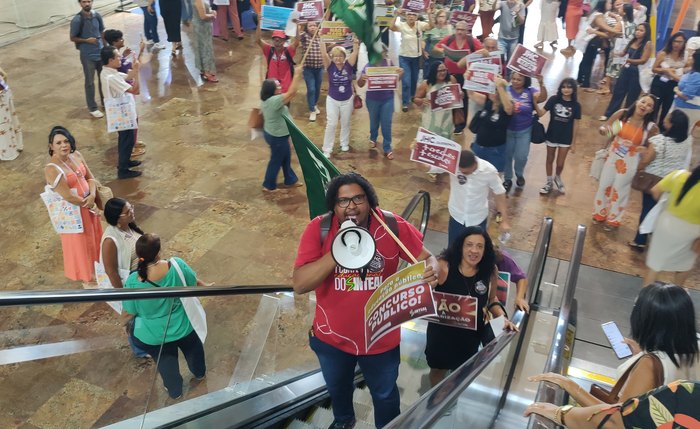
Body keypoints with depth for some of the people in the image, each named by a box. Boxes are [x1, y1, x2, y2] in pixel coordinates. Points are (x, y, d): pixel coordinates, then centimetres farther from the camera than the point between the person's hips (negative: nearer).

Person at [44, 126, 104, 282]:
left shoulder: (76, 155, -4)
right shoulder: (51, 169, -26)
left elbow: (90, 177, 3)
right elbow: (68, 196, -26)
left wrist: (92, 196, -15)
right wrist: (87, 203, -13)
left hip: (88, 204, 7)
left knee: (93, 238, 24)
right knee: (80, 244, 11)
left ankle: (95, 268, 48)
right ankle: (86, 275, 33)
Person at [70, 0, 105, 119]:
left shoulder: (97, 16, -2)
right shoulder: (77, 20, -15)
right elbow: (72, 38, -7)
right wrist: (87, 40, -21)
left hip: (101, 52, 5)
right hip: (87, 56, -4)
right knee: (90, 82, 4)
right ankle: (92, 108, 15)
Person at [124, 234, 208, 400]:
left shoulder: (133, 282, -30)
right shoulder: (177, 265, -28)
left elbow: (130, 311, -13)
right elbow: (195, 283, -9)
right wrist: (204, 285, 15)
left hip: (154, 336, -1)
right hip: (183, 327, 1)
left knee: (166, 362, 29)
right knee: (193, 349, 34)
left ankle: (175, 391, 54)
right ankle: (200, 373, 62)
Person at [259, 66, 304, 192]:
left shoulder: (268, 99, 0)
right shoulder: (275, 100, -31)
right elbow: (292, 92, -33)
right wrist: (297, 75, -29)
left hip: (273, 133, 10)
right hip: (277, 137, -10)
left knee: (286, 157, 24)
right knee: (276, 161, 9)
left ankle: (290, 180, 42)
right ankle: (269, 186, 25)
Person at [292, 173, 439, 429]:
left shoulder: (393, 226, -19)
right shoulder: (319, 229, -21)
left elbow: (427, 258, -8)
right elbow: (299, 284, -26)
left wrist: (431, 273, -32)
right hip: (332, 336, 1)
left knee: (384, 393, 25)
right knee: (337, 387, 32)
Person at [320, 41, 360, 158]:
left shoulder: (348, 65, -10)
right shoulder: (330, 66, -11)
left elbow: (355, 53, -20)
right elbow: (323, 54, -24)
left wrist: (355, 42, -32)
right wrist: (322, 41, -31)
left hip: (347, 100, 1)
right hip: (332, 100, -1)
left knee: (345, 123, 17)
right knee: (331, 124, 0)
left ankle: (344, 143, 38)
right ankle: (327, 149, 7)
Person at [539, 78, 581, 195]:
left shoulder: (576, 105, -9)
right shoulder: (554, 99, -11)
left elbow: (575, 124, -4)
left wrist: (573, 142, -2)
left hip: (566, 139, 0)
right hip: (551, 136, 0)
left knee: (560, 164, 10)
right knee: (550, 160, 17)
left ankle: (557, 178, 43)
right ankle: (549, 182, 38)